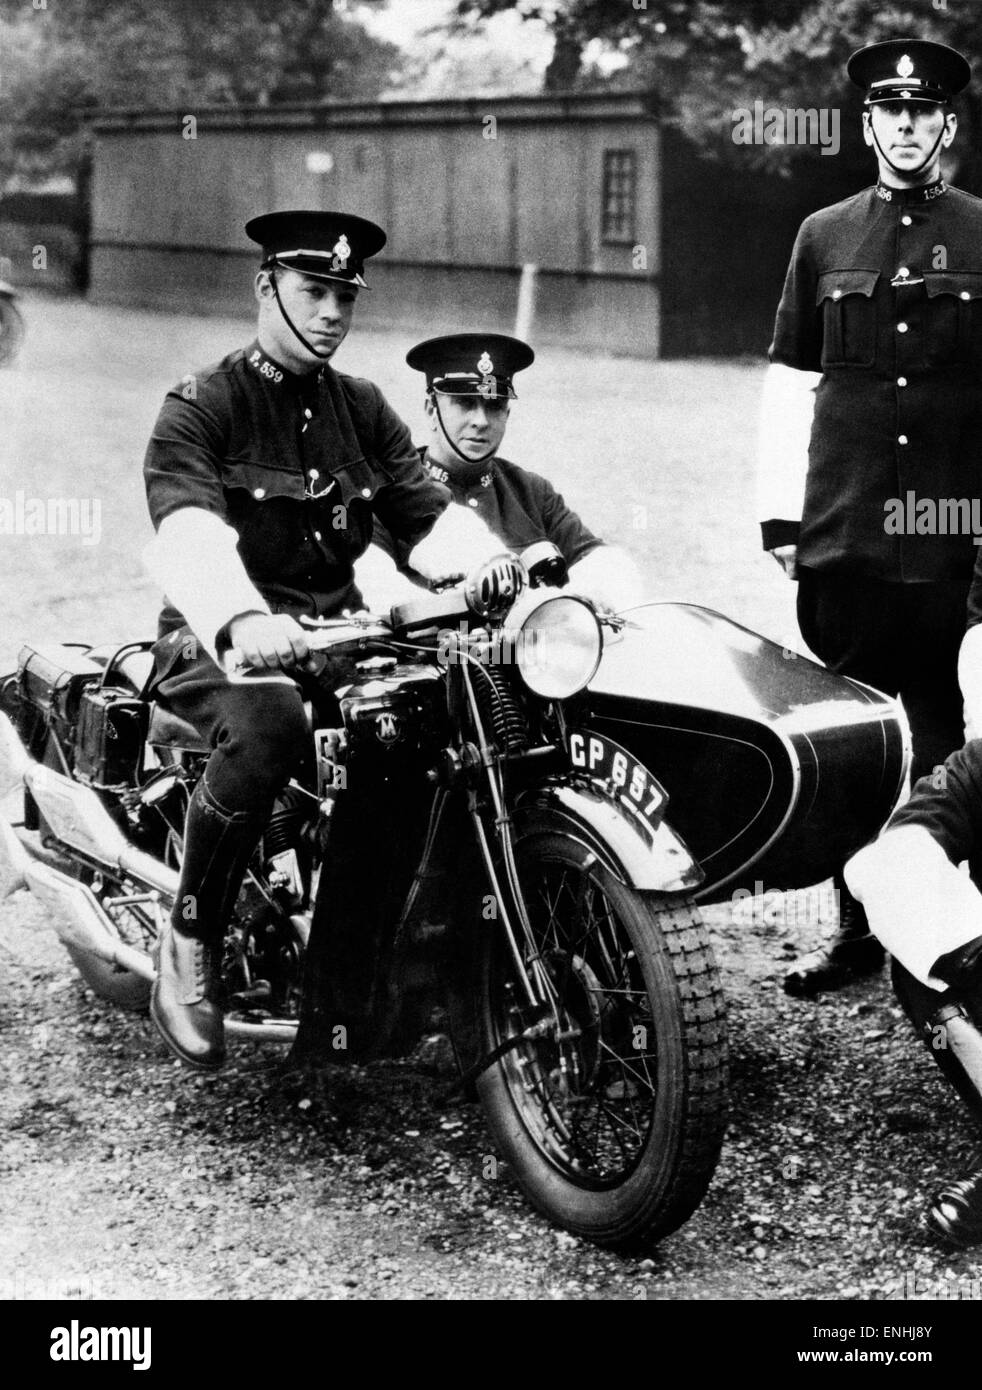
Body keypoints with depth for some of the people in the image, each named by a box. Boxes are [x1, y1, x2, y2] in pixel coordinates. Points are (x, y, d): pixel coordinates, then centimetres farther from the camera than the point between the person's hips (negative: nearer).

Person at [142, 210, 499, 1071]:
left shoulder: (364, 410, 16)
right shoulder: (200, 409, -2)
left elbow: (431, 517, 3)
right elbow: (189, 533, -21)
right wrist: (241, 619, -43)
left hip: (340, 635, 5)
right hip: (220, 644, -5)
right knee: (269, 722, -39)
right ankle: (188, 949, -20)